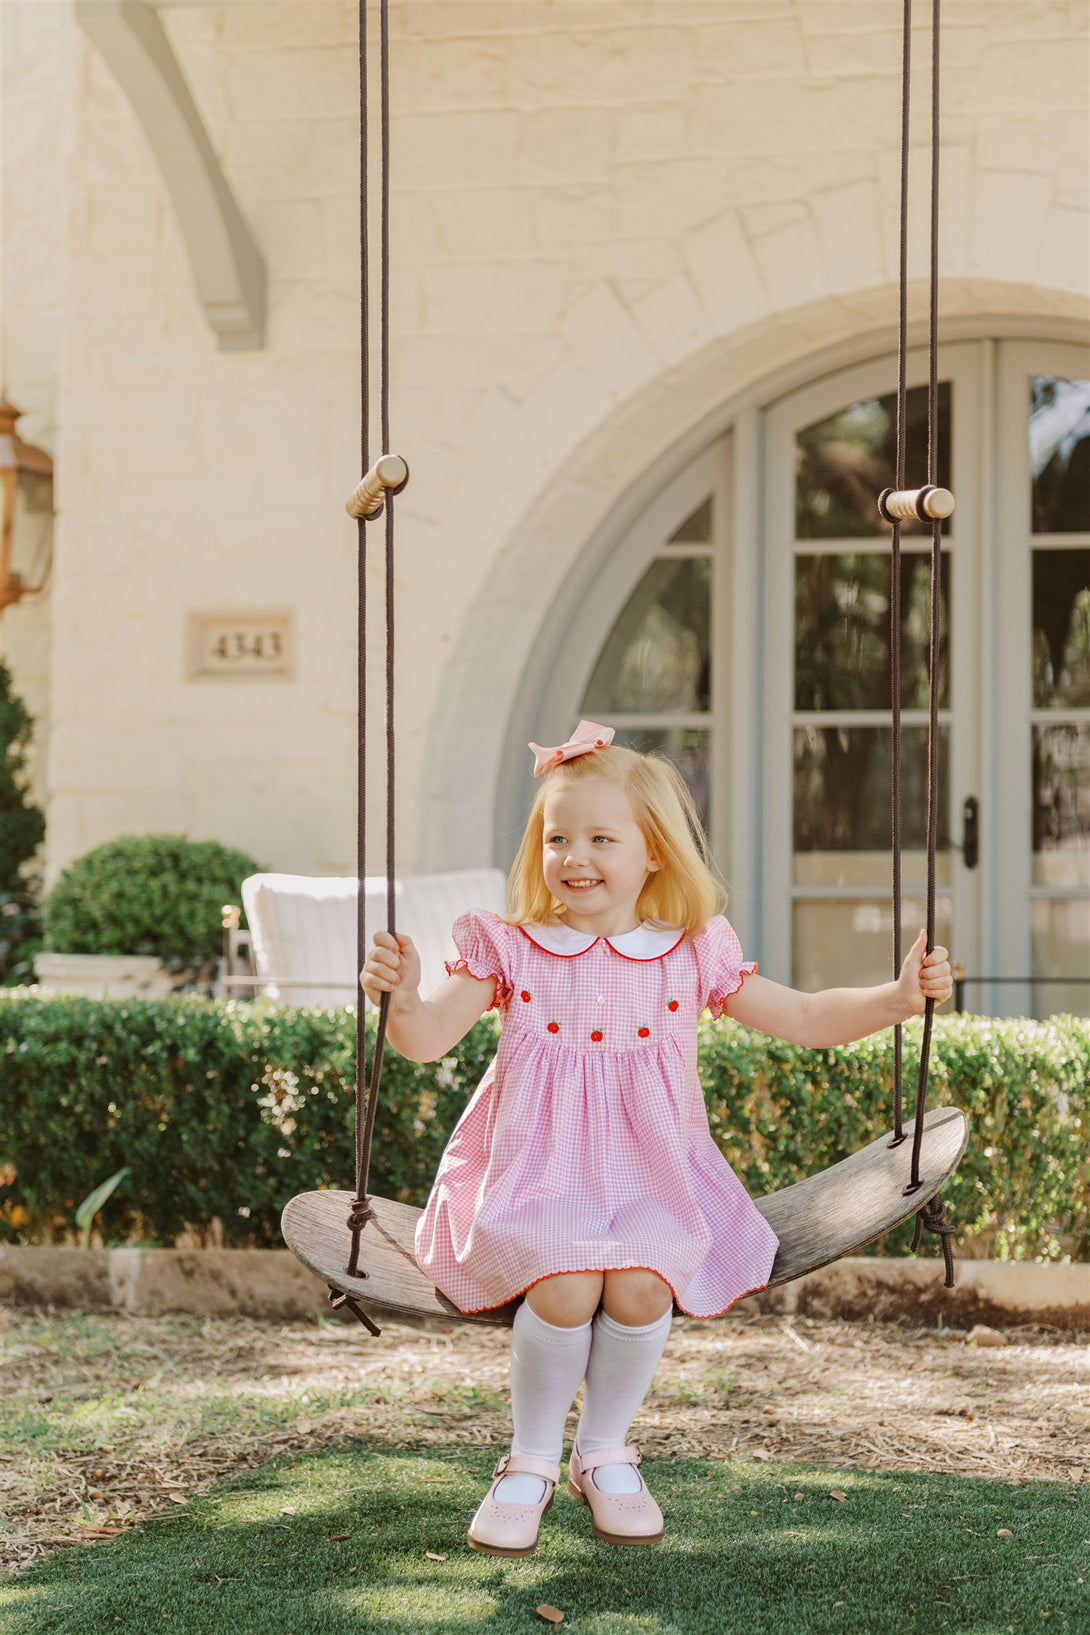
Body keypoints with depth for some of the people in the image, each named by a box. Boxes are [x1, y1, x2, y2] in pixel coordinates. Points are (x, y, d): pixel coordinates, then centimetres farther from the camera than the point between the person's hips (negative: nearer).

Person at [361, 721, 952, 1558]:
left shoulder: (691, 957, 5)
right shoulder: (510, 952, 3)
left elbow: (803, 1018, 9)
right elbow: (428, 1039, -6)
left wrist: (899, 997, -5)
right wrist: (402, 997, -28)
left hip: (652, 1181, 1)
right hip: (539, 1178, -1)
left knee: (640, 1286, -28)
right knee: (564, 1285, -30)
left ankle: (605, 1452, 0)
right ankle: (531, 1461, -4)